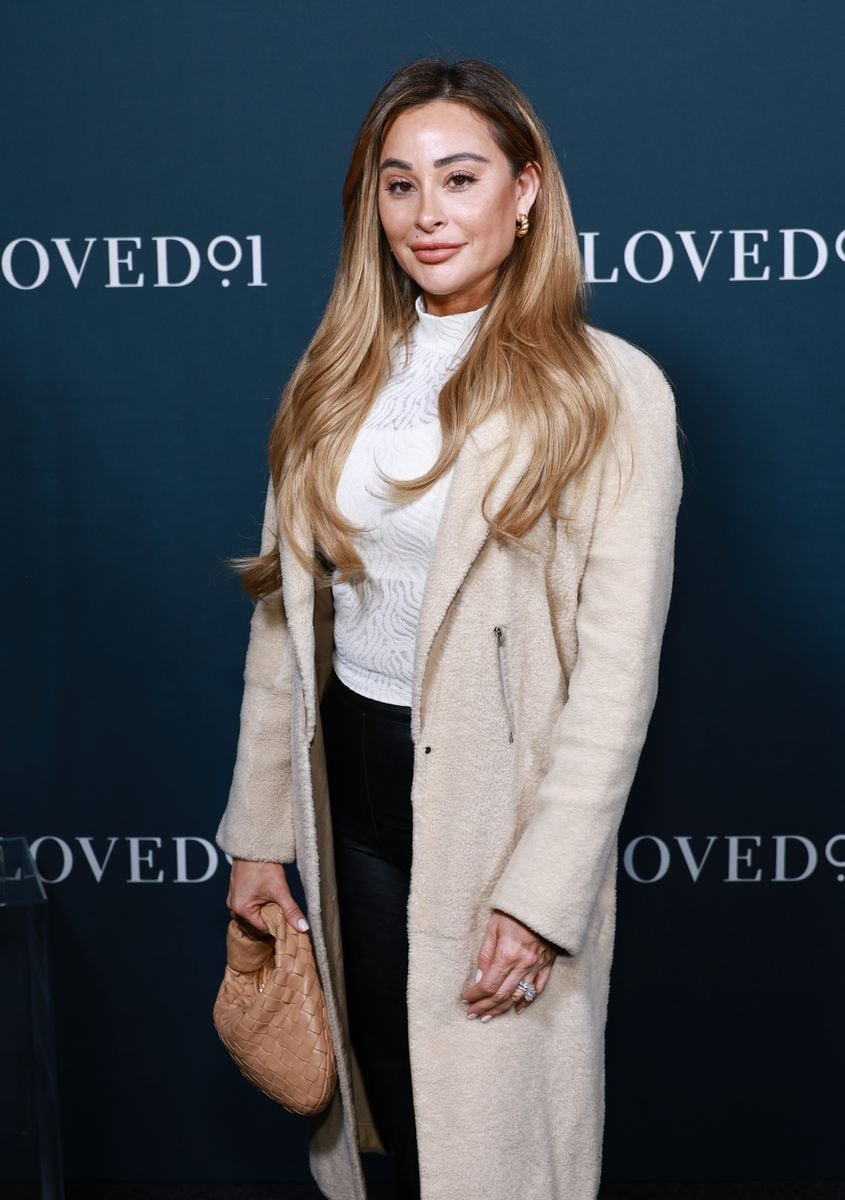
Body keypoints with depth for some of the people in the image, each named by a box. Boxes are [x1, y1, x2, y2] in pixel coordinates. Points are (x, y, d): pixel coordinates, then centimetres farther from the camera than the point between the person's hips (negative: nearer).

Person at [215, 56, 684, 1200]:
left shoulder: (611, 393, -11)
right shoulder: (338, 375, 5)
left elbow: (617, 672, -13)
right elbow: (287, 611, 6)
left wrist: (540, 892, -16)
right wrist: (258, 831, 6)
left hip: (500, 799, -4)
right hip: (350, 778, 5)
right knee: (388, 1105, 19)